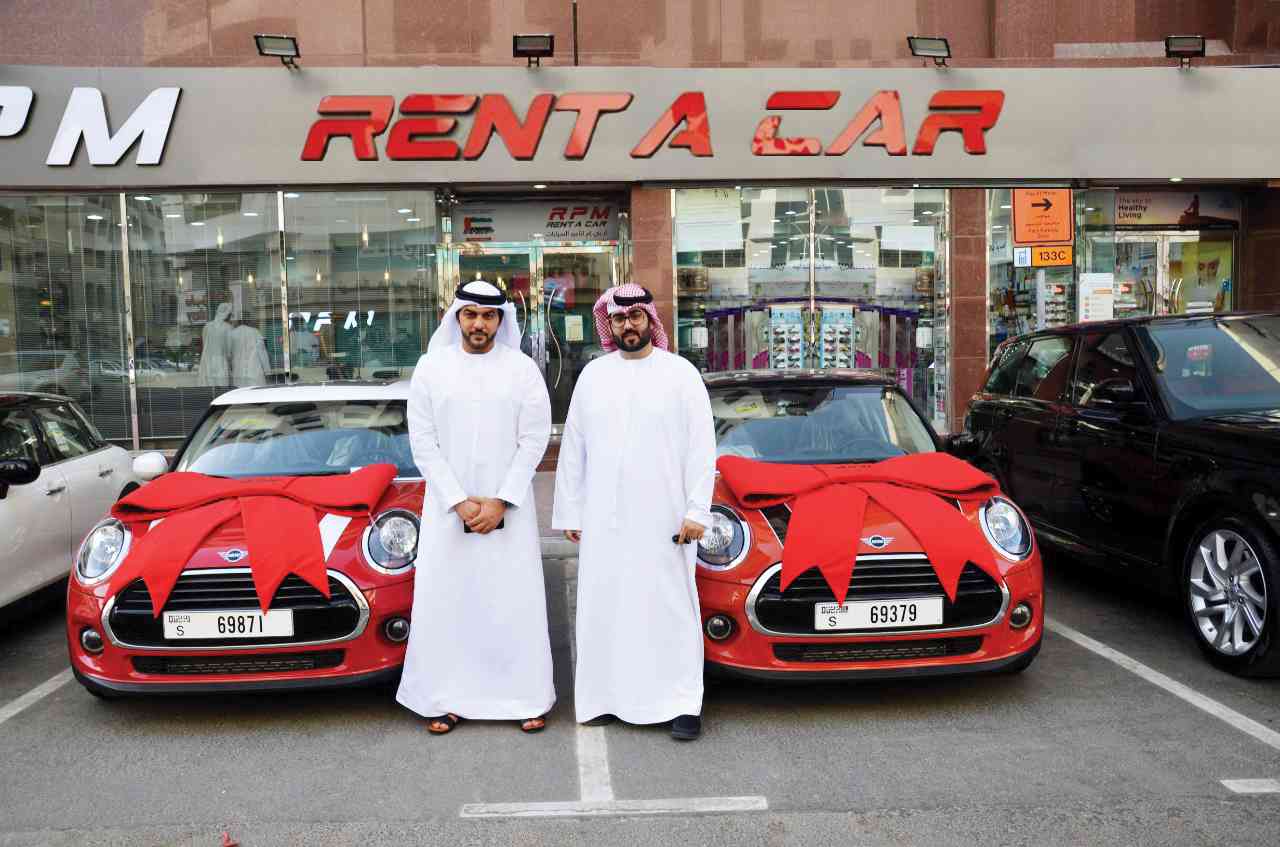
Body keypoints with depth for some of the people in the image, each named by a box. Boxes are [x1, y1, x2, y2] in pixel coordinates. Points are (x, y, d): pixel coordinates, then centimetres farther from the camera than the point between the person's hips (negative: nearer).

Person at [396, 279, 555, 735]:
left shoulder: (522, 368, -1)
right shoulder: (431, 367, 1)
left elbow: (534, 439, -3)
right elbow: (422, 442, -2)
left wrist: (500, 501, -10)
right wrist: (459, 501, -10)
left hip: (509, 506, -1)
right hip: (446, 505, 1)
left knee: (516, 602, 2)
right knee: (444, 601, 3)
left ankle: (527, 697, 14)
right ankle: (447, 698, 16)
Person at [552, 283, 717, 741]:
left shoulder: (681, 373, 1)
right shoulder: (593, 375, 9)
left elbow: (702, 446, -3)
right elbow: (573, 448, 11)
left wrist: (697, 510, -10)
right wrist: (569, 511, 7)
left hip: (663, 518, -3)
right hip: (603, 519, 3)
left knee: (670, 606, 1)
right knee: (604, 606, 7)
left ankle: (682, 703, 8)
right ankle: (607, 696, 20)